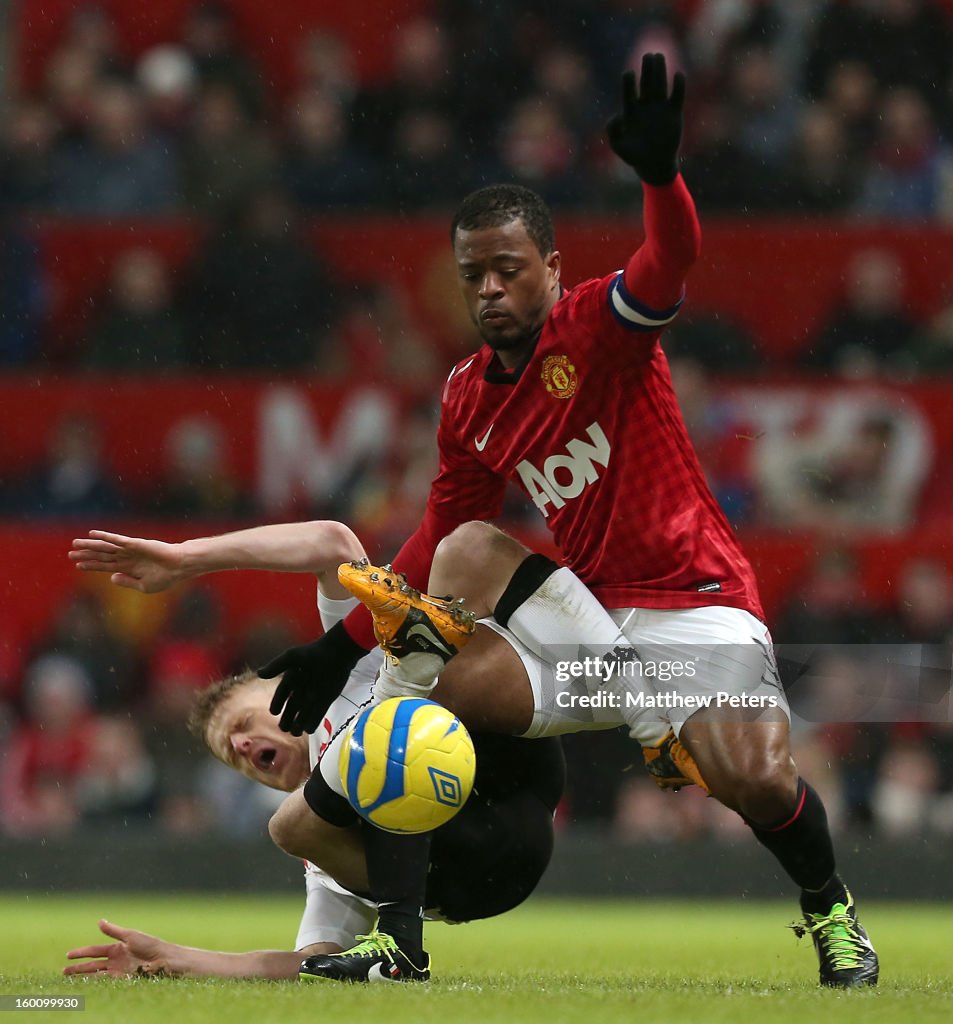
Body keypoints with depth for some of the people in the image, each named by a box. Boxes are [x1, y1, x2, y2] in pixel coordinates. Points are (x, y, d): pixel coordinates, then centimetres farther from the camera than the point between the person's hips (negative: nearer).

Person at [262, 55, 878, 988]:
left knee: (756, 780, -26)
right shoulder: (466, 398, 5)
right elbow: (439, 534, 17)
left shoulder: (599, 325, -11)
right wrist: (344, 646, 13)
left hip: (694, 598, -5)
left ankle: (830, 909, 11)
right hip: (589, 604, 5)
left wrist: (658, 172, -54)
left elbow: (671, 260, -33)